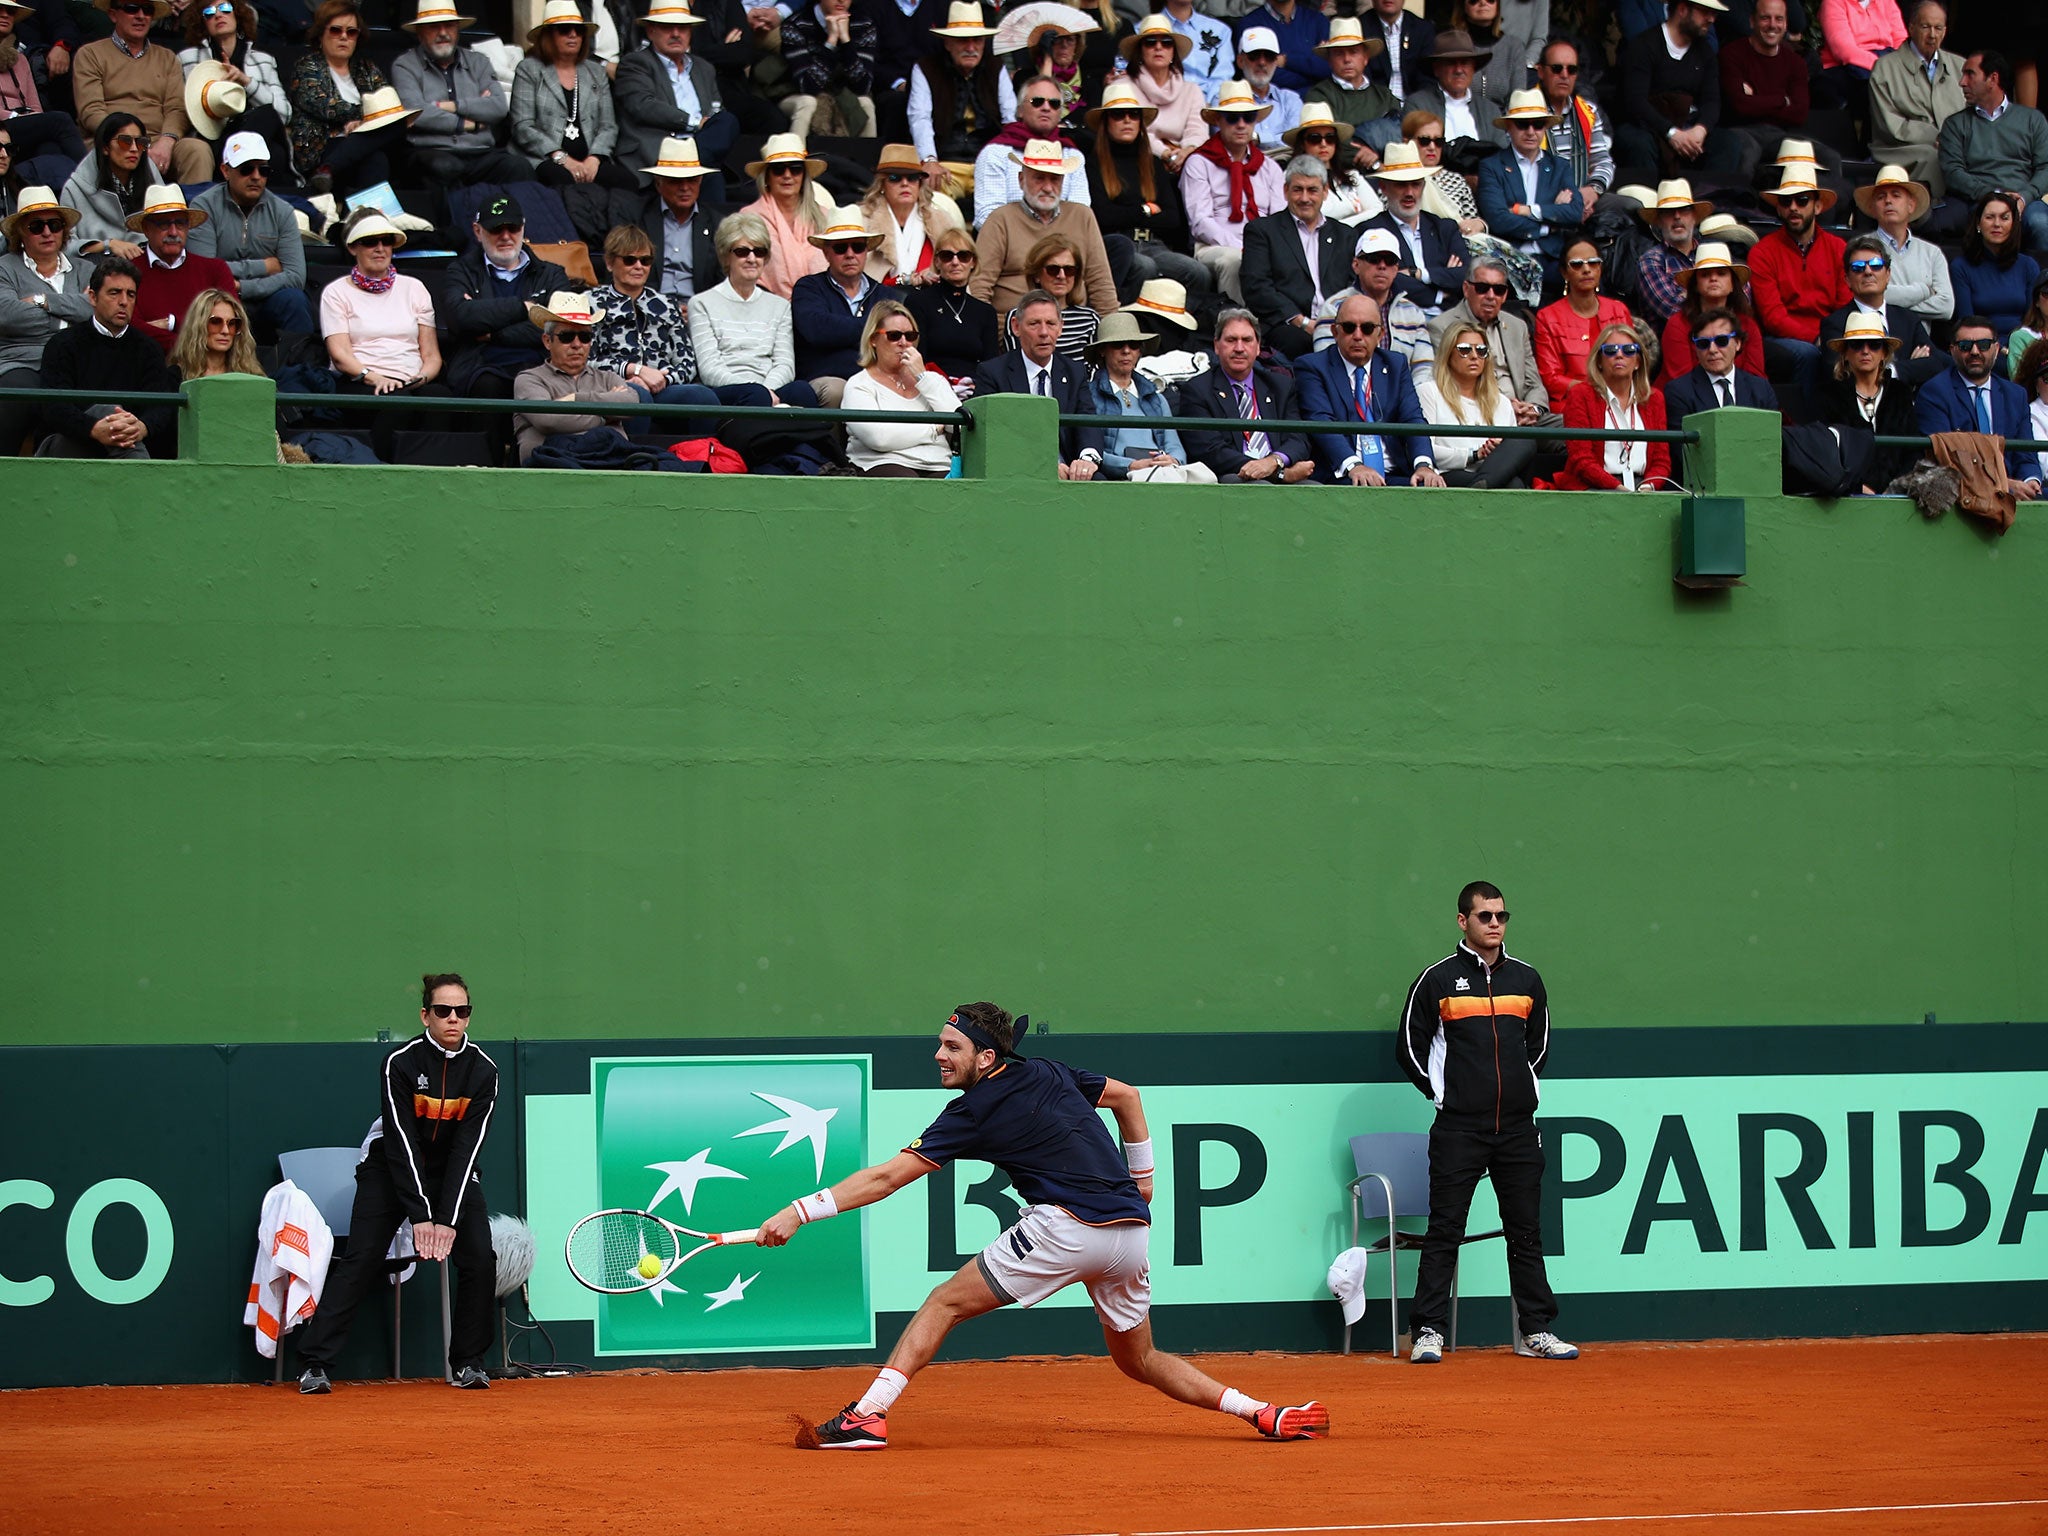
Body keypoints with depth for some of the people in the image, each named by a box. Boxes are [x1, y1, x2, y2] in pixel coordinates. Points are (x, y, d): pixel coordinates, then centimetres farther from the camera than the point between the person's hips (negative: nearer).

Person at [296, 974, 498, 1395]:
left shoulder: (483, 1071, -14)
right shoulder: (400, 1064, -21)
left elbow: (466, 1147, -18)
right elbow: (402, 1143, -23)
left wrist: (448, 1219, -26)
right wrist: (420, 1215, -28)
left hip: (454, 1172, 3)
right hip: (391, 1168, -3)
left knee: (479, 1259, -12)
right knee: (360, 1262, -14)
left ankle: (468, 1362, 3)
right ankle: (315, 1365, -12)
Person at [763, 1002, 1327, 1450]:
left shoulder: (974, 1112, -3)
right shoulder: (1048, 1073, 16)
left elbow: (886, 1177, -6)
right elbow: (1126, 1095, 29)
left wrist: (800, 1211, -6)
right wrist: (1141, 1175, 33)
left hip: (1067, 1228, -7)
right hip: (1130, 1230, 7)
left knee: (947, 1302, 1)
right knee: (1138, 1360, 23)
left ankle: (867, 1415, -9)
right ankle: (1263, 1414, 13)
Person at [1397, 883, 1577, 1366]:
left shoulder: (1526, 979, 11)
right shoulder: (1437, 980, 0)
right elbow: (1411, 1046, 5)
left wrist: (1526, 1083, 13)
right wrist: (1440, 1091, 0)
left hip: (1518, 1127, 4)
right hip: (1458, 1128, -4)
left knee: (1526, 1231, 7)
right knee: (1444, 1231, -3)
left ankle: (1536, 1331, 12)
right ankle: (1428, 1331, 0)